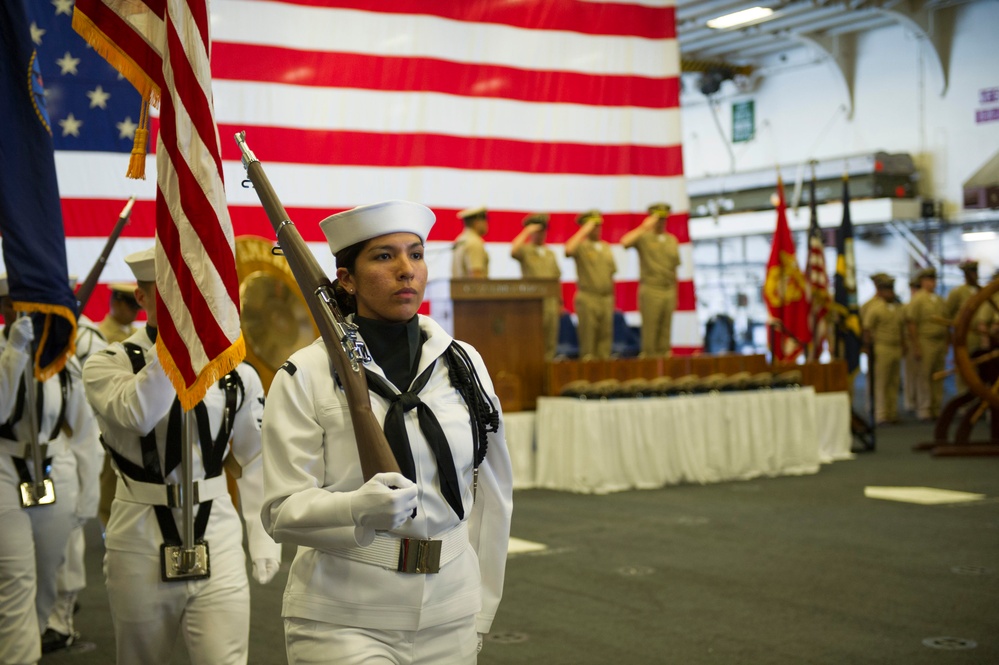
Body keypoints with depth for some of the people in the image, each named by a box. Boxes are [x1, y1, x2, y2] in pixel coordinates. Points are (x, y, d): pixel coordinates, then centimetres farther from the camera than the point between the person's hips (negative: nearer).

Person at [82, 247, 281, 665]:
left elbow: (255, 461, 9)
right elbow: (139, 414, -27)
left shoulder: (237, 374, 3)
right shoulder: (108, 364, -5)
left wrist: (263, 540, 7)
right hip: (140, 546, -1)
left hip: (218, 542, 1)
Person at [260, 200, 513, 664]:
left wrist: (480, 611, 10)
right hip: (343, 622, -3)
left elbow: (492, 495, 10)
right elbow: (283, 511, -9)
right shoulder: (305, 376, -6)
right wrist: (359, 509, -27)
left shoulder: (465, 364, 4)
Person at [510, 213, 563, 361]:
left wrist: (560, 302, 17)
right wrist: (526, 231, -14)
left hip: (550, 300, 5)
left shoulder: (550, 253, 20)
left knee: (550, 340, 4)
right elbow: (513, 251, -23)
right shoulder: (525, 250, 2)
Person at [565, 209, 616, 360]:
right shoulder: (581, 246, -2)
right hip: (588, 298, -5)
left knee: (605, 336, 5)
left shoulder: (606, 248, 17)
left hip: (606, 299, 6)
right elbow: (568, 250, -26)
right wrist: (584, 231, -18)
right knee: (588, 338, -5)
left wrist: (612, 299, 16)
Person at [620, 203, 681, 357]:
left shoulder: (672, 240, 13)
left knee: (665, 333, 5)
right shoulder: (643, 237, -3)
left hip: (669, 292, 5)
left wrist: (675, 296, 14)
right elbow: (625, 242, -25)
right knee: (649, 333, -5)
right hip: (650, 291, -5)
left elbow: (674, 270, 17)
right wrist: (644, 227, -21)